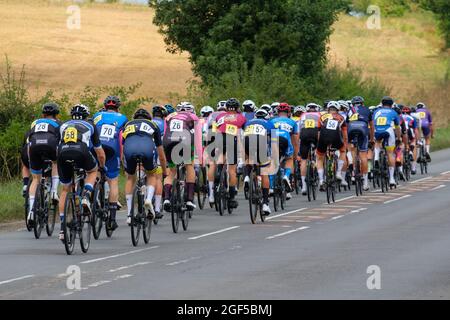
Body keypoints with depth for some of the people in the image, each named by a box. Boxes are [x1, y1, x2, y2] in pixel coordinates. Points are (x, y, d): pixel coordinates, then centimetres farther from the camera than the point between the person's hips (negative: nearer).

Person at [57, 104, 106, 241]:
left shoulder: (64, 126, 35)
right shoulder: (90, 126, 32)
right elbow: (101, 154, 38)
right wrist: (103, 167, 57)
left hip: (63, 153, 2)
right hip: (81, 151, -2)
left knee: (65, 190, 20)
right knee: (92, 171, 32)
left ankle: (63, 228, 14)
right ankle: (86, 197, 5)